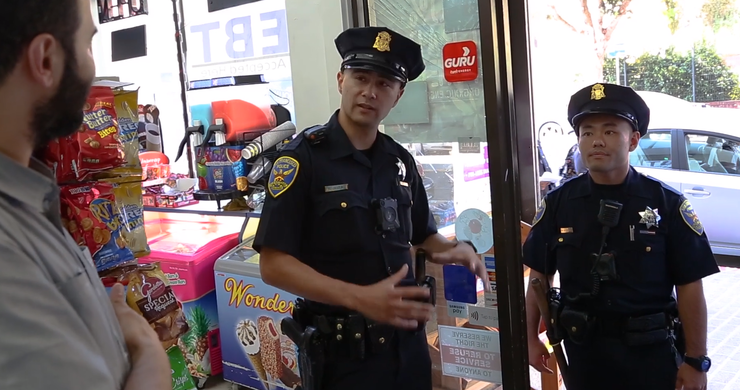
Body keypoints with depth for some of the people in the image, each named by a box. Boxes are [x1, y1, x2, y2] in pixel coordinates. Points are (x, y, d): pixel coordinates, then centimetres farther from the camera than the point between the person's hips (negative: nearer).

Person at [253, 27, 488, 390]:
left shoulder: (400, 161, 5)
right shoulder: (303, 157, -13)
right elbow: (274, 265, -17)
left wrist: (456, 249, -5)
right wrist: (360, 298, -27)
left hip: (407, 341, 6)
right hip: (342, 349, -6)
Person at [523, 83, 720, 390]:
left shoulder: (668, 204, -8)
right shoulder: (557, 203, -2)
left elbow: (689, 287, -6)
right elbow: (540, 275, 5)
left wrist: (696, 361, -6)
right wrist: (531, 338, 5)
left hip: (651, 352, -2)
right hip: (583, 351, 2)